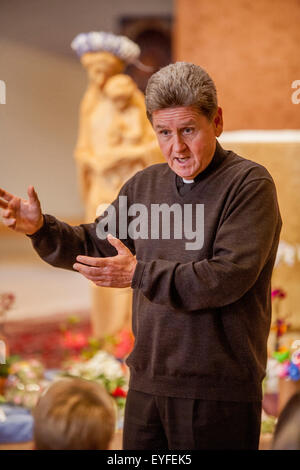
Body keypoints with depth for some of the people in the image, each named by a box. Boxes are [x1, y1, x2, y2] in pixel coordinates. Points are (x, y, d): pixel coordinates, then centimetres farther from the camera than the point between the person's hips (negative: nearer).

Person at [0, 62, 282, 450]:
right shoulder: (145, 184, 11)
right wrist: (40, 228, 0)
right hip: (147, 382, 6)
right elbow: (94, 246, 18)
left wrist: (139, 274, -23)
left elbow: (230, 276, -21)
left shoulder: (249, 183, -10)